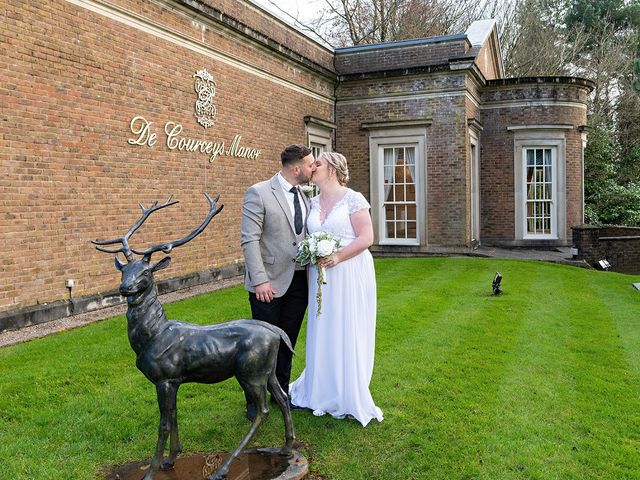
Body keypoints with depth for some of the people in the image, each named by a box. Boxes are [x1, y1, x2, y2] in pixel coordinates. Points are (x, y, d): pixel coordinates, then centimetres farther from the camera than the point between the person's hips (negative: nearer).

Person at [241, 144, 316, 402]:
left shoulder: (304, 196, 11)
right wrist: (260, 280, -20)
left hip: (299, 282, 6)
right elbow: (250, 240, -14)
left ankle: (281, 392, 31)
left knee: (288, 342, 15)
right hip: (270, 284, -6)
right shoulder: (258, 193, -9)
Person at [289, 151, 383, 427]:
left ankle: (350, 398, 17)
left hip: (350, 274, -5)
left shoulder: (353, 199, -7)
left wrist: (337, 257, -20)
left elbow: (366, 238, -12)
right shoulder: (313, 202, 10)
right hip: (321, 275, 5)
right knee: (322, 334, 10)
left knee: (348, 334, 2)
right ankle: (324, 391, 25)